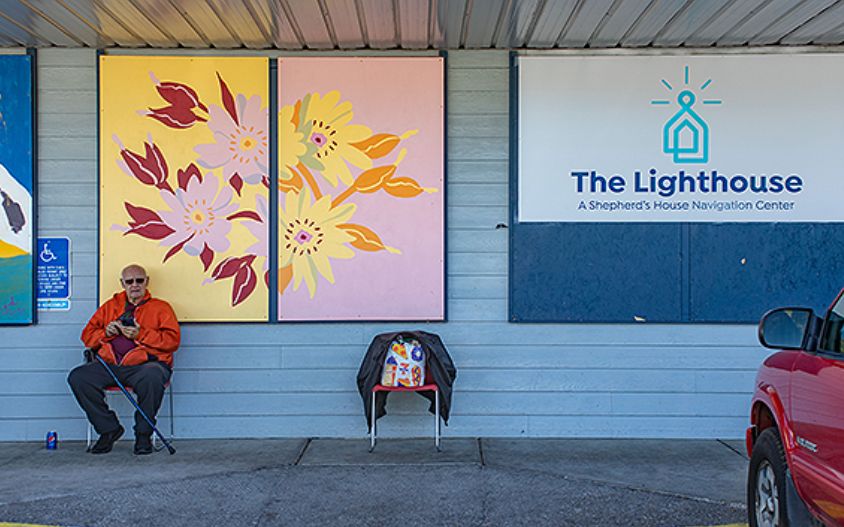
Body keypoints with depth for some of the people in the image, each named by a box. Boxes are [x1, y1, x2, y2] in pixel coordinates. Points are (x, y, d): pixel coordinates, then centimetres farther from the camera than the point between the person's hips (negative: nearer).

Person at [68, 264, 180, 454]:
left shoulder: (160, 308, 14)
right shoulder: (110, 306, 25)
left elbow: (172, 340, 0)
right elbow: (87, 336, 22)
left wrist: (141, 335, -11)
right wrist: (106, 333, 0)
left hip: (145, 363, -4)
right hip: (109, 365, 4)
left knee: (152, 377, -39)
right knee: (77, 377, -22)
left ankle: (143, 433, -17)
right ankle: (109, 428, -6)